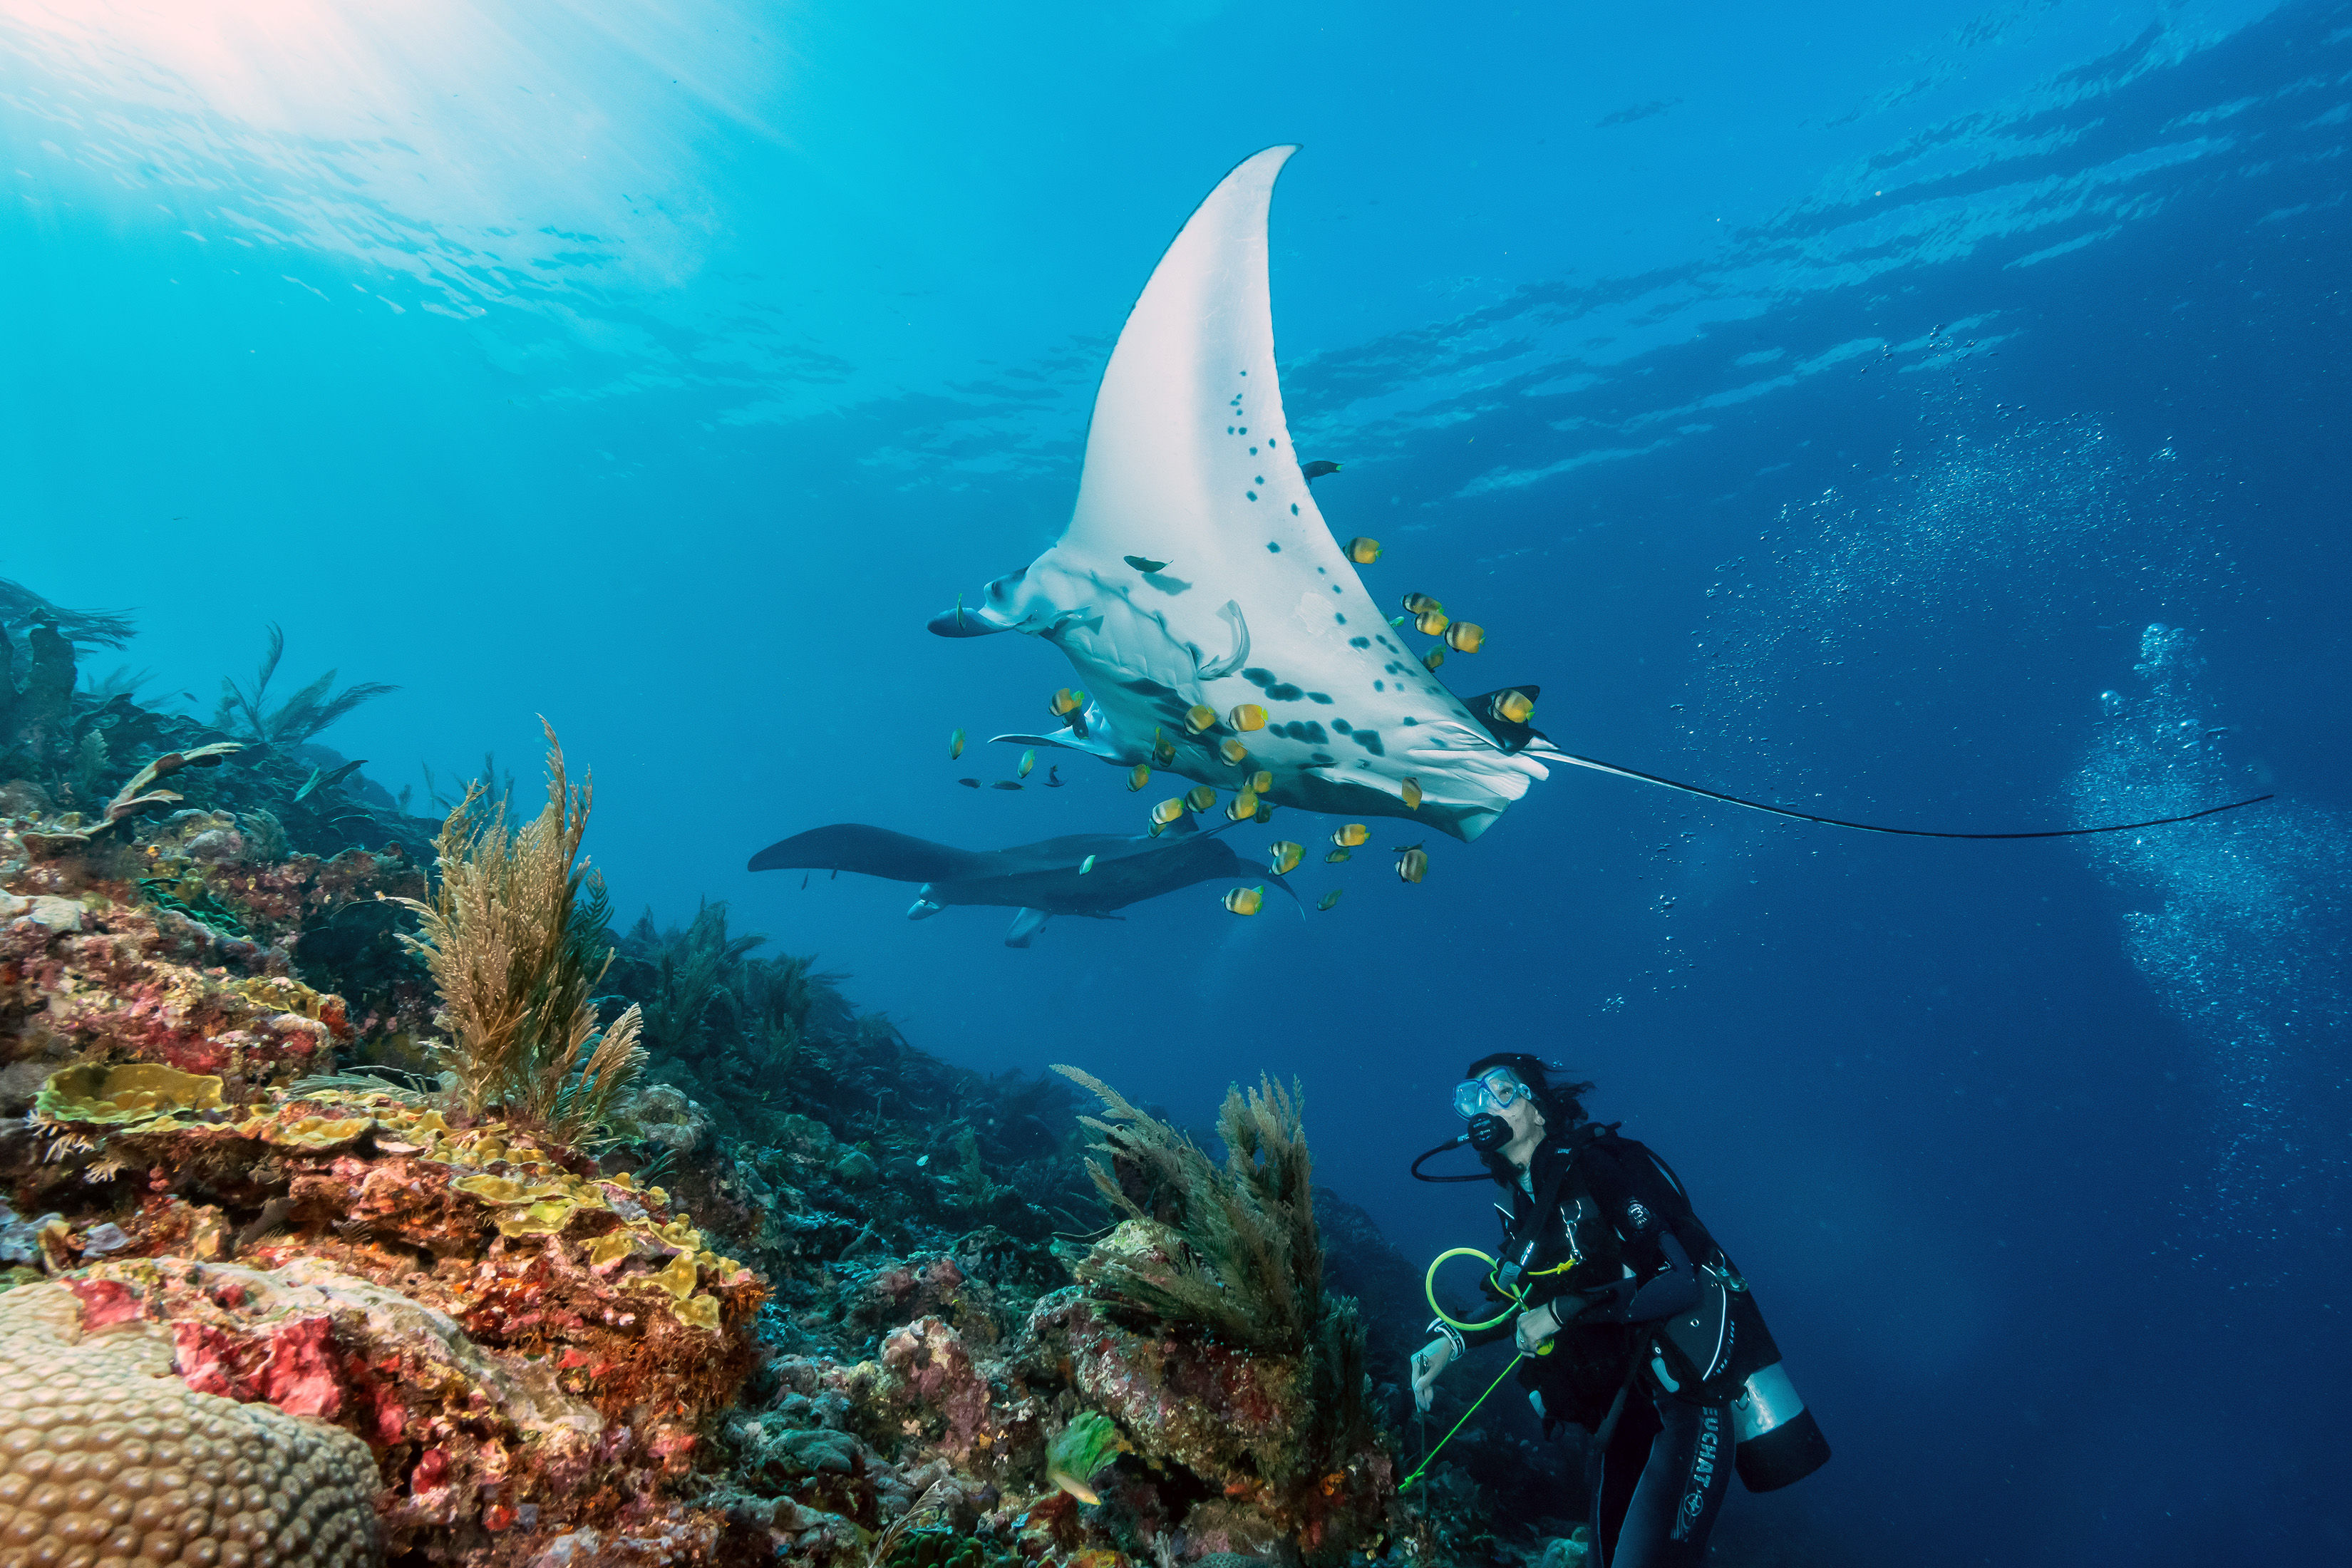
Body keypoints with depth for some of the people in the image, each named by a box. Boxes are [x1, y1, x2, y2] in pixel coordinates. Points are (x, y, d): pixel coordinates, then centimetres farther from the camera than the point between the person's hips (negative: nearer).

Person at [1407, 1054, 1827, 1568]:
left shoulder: (1597, 1168, -14)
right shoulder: (1526, 1203, 8)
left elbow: (1683, 1283, -22)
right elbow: (1529, 1306, 21)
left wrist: (1563, 1311, -19)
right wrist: (1452, 1339, 6)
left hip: (1688, 1395, -8)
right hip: (1622, 1406, 8)